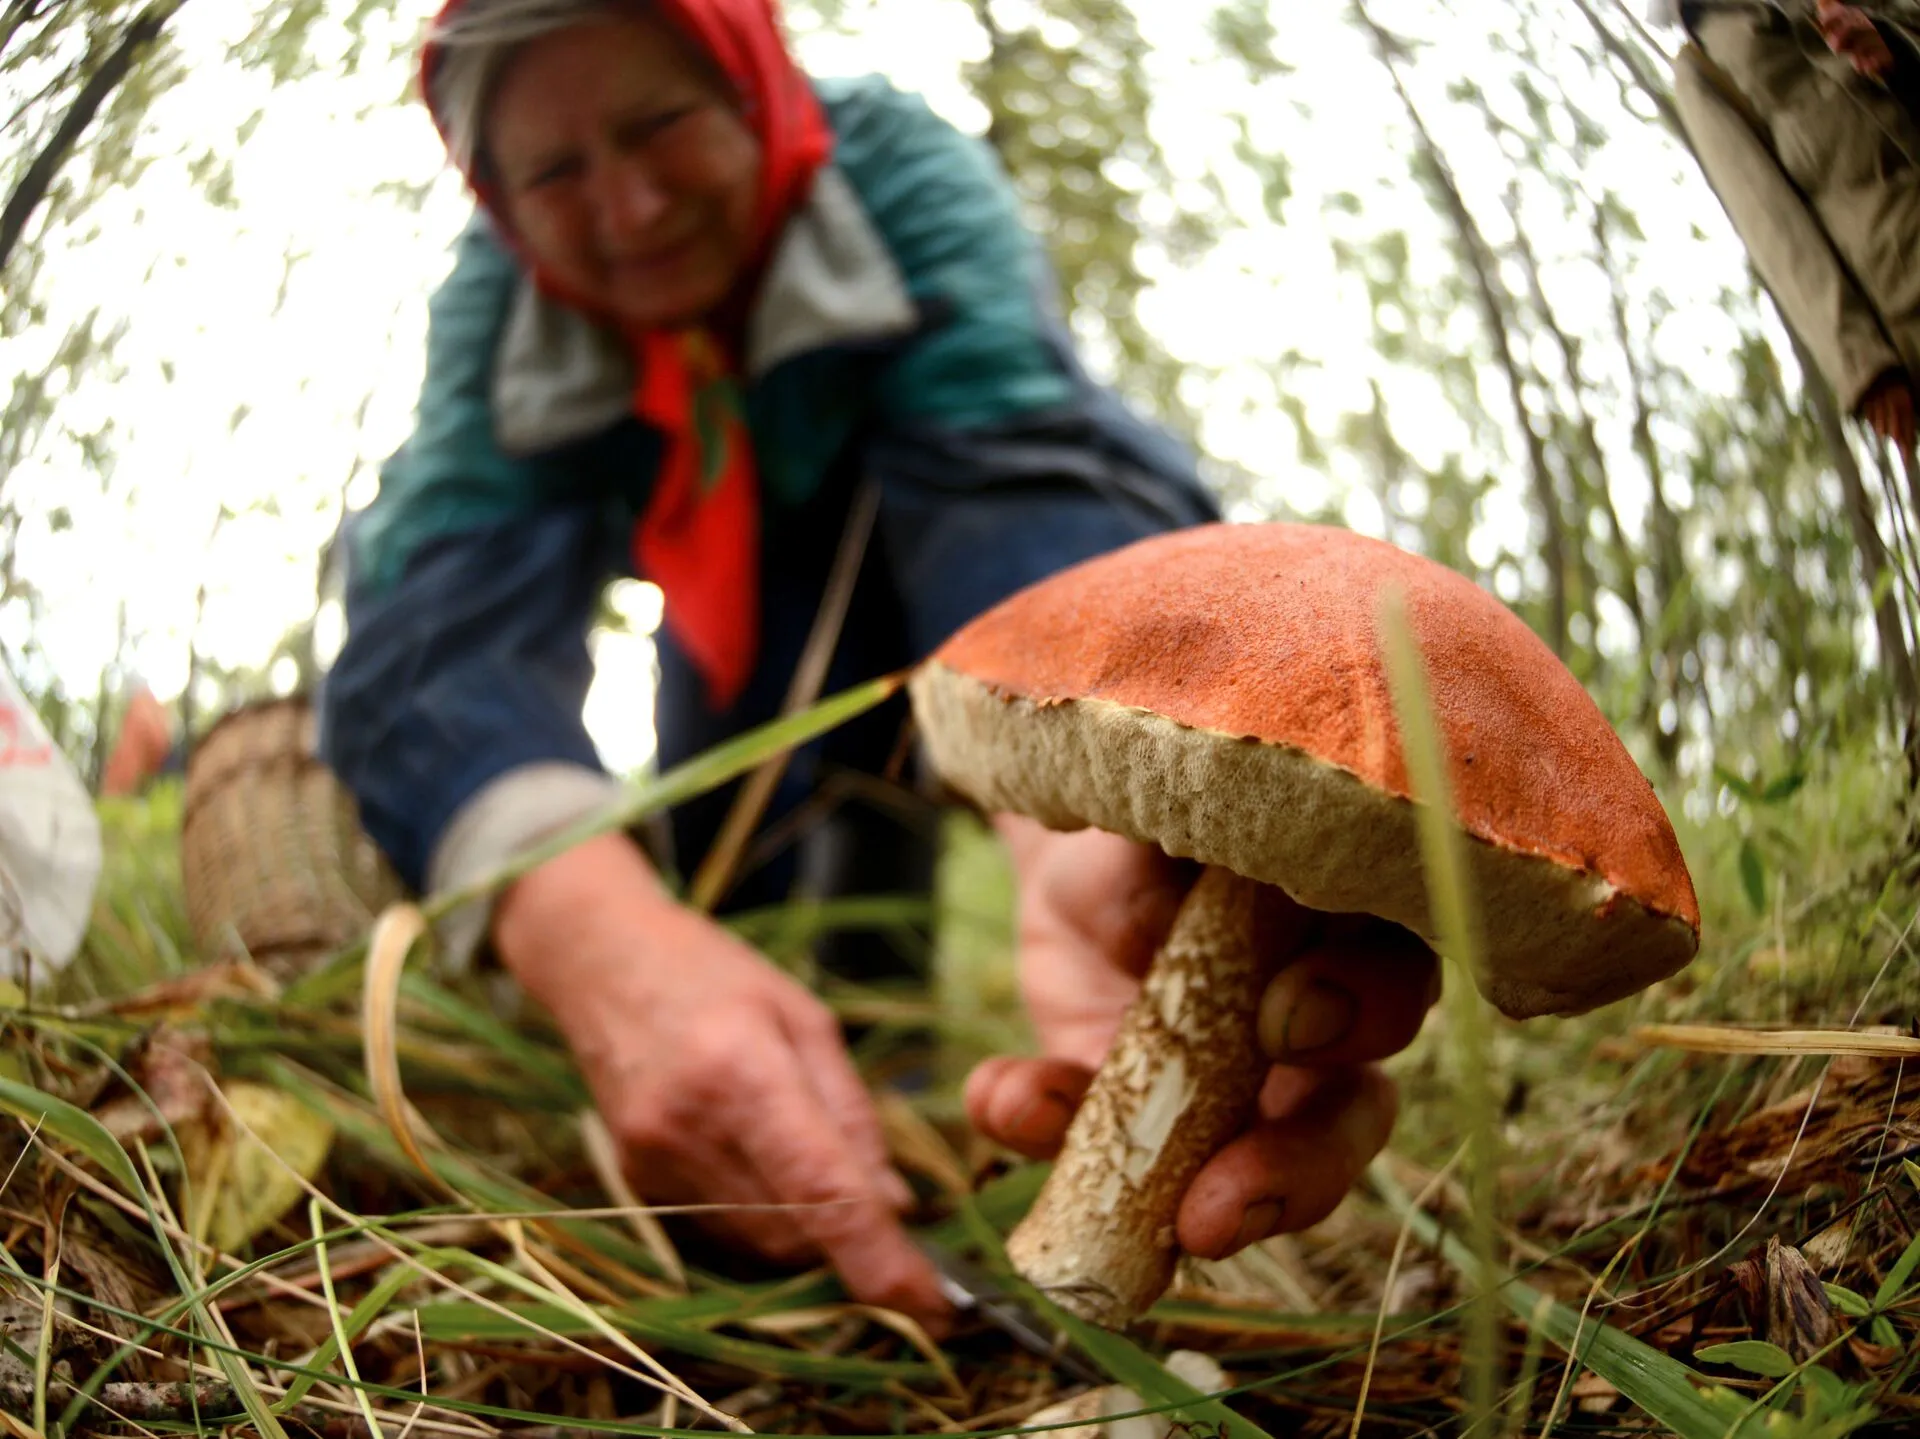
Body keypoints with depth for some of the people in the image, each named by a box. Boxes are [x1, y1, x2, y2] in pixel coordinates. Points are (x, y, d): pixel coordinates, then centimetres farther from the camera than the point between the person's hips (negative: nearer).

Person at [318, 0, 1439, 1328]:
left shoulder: (897, 173, -32)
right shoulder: (498, 304, -26)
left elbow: (1018, 474, -50)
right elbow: (445, 609, -42)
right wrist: (601, 939, -65)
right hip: (737, 614, 2)